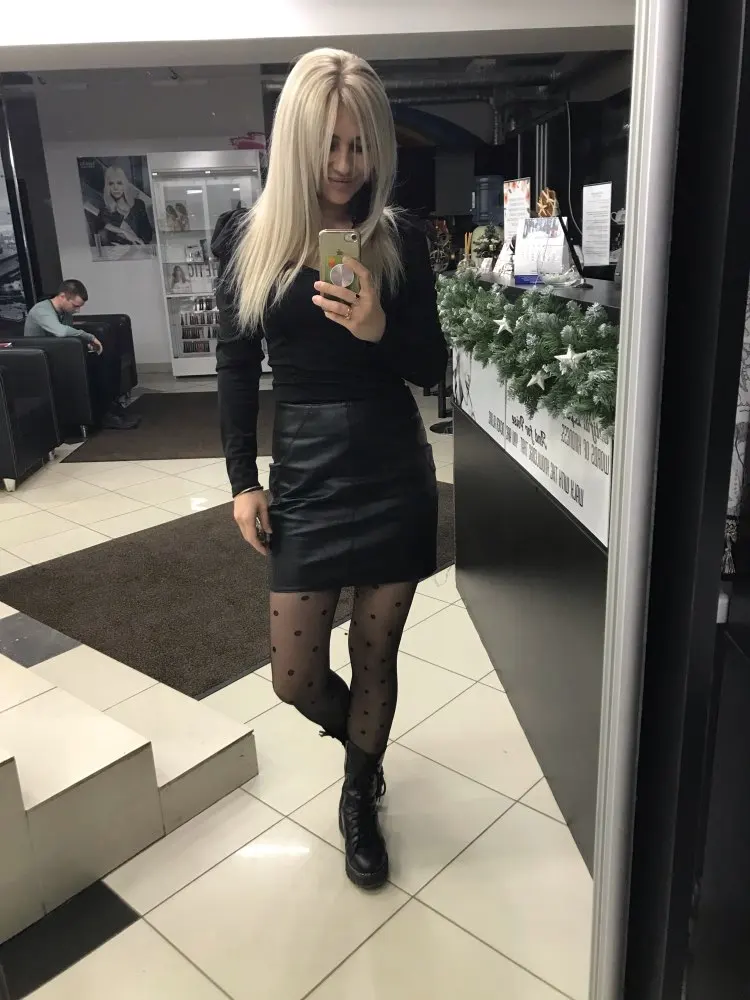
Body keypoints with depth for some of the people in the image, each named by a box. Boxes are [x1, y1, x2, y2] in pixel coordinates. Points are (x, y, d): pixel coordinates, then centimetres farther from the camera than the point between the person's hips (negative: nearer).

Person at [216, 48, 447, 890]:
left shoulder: (399, 239, 0)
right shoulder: (254, 236, 0)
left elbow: (432, 370, 1)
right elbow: (236, 368, 4)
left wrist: (380, 330, -19)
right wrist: (242, 481, 0)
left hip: (394, 477, 0)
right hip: (303, 479, 1)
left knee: (374, 656, 11)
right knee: (295, 678, 5)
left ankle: (359, 799, 38)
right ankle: (359, 734, 43)